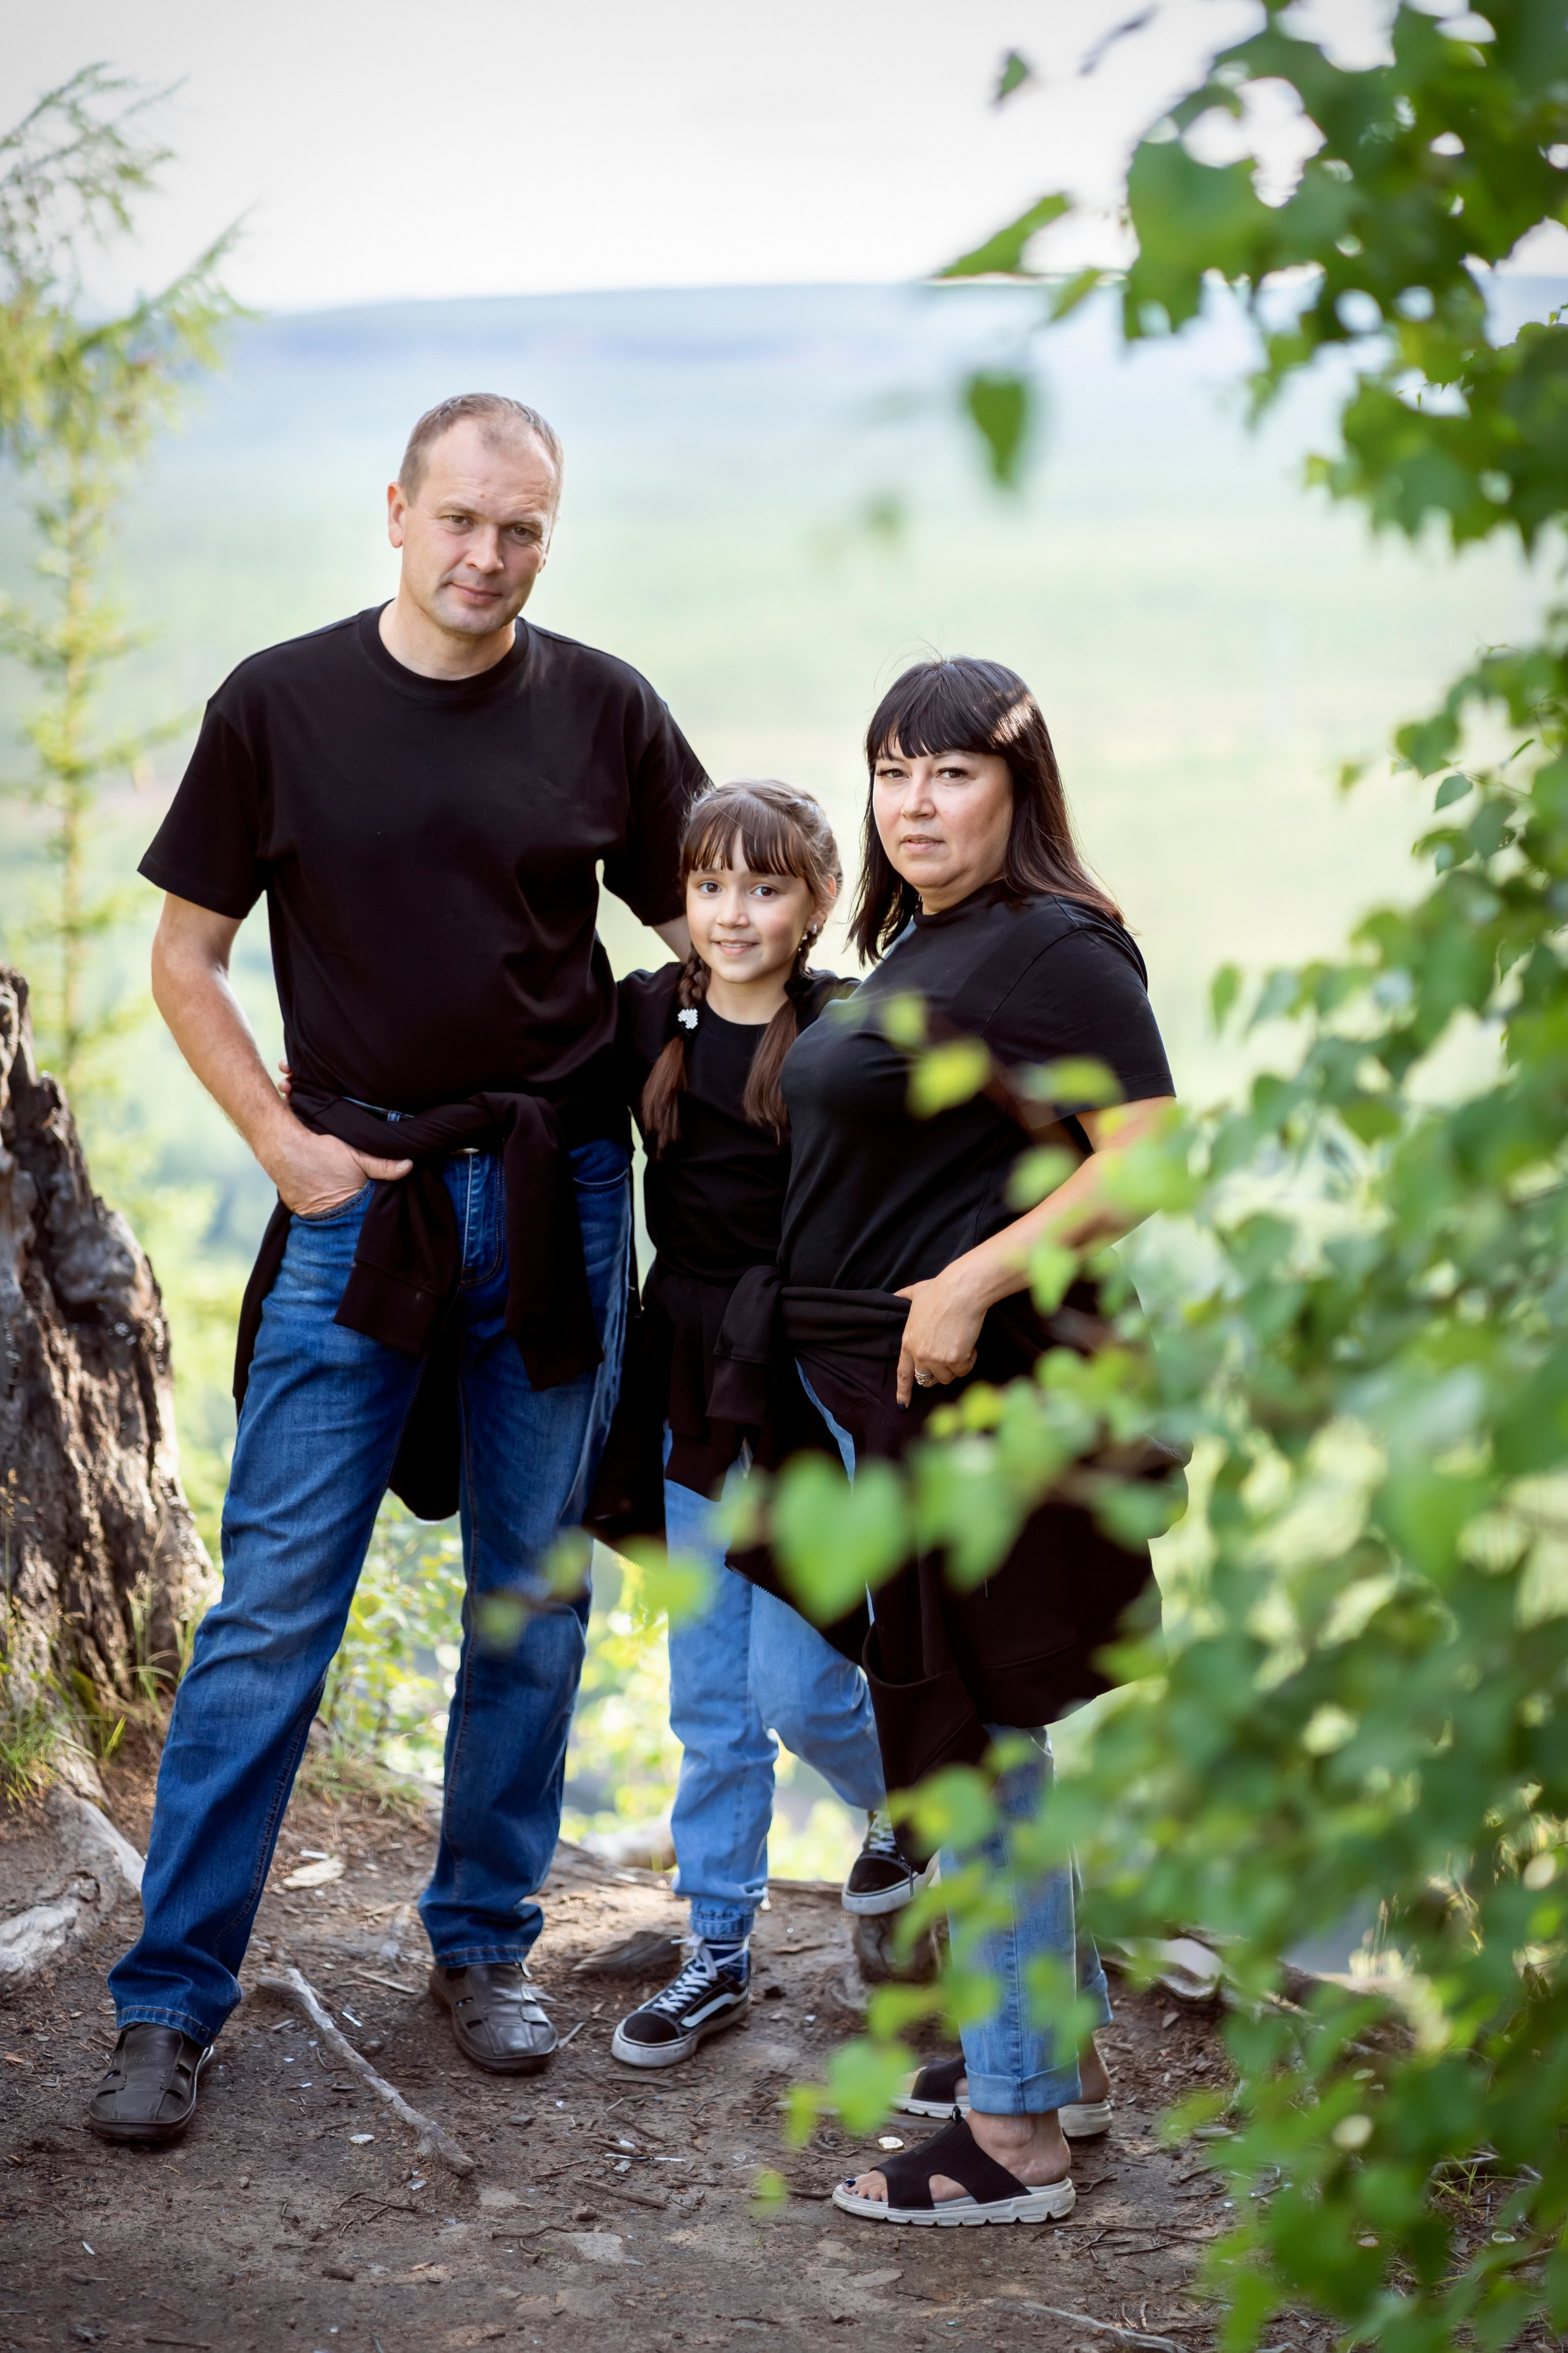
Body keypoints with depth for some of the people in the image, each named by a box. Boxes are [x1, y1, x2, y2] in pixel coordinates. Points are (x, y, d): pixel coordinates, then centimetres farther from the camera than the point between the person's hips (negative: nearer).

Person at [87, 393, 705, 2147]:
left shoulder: (603, 713, 3)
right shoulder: (278, 706, 0)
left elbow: (705, 922, 13)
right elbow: (185, 956, 5)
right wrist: (282, 1139, -5)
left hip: (557, 1194, 2)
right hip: (357, 1200, -2)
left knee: (533, 1600, 9)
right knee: (272, 1609, -3)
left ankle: (483, 1947, 25)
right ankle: (171, 2000, 6)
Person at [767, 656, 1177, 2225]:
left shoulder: (1051, 948, -14)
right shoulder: (917, 948, 15)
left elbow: (1150, 1159, -23)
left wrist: (977, 1280, -25)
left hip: (977, 1386, -10)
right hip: (879, 1390, 10)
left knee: (975, 1736, -4)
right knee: (961, 1722, 18)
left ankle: (1015, 2130, 7)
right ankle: (1070, 2047, 33)